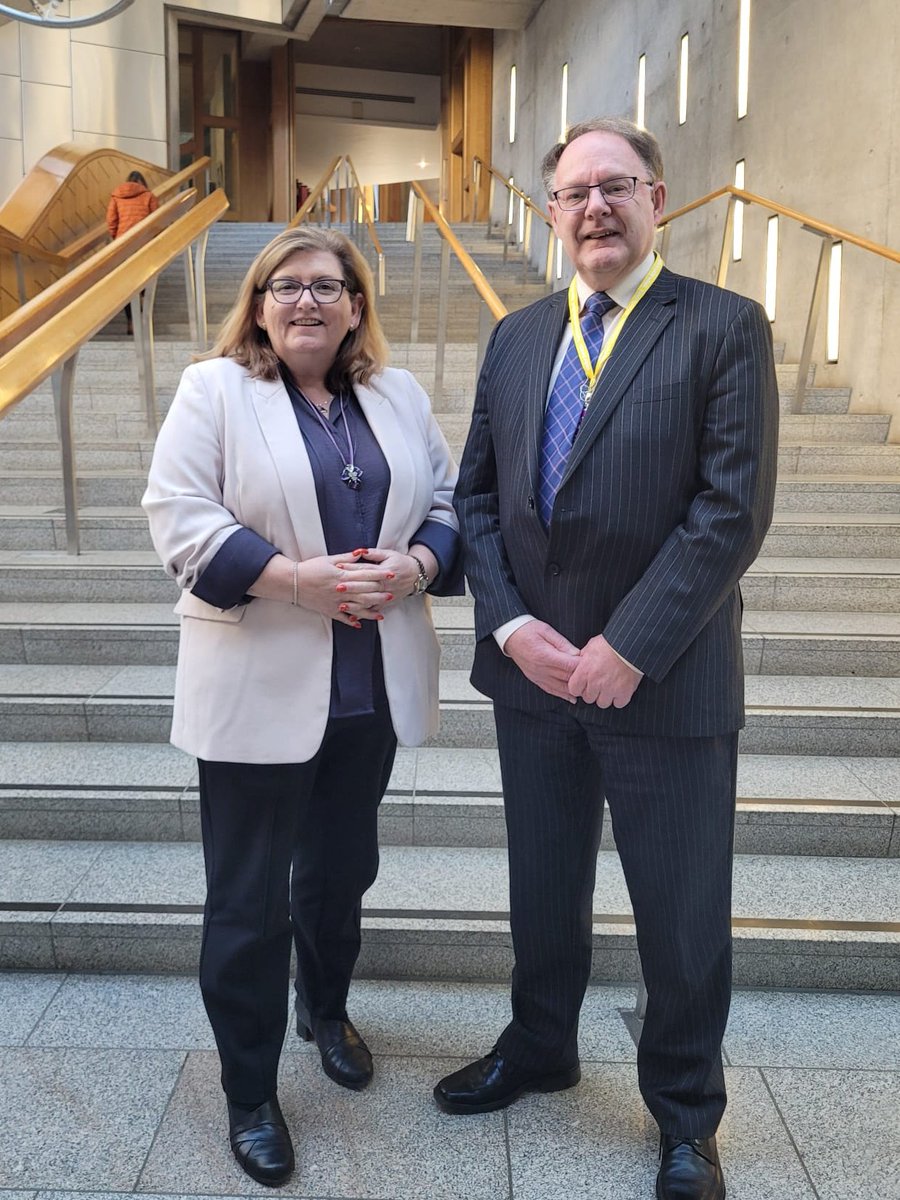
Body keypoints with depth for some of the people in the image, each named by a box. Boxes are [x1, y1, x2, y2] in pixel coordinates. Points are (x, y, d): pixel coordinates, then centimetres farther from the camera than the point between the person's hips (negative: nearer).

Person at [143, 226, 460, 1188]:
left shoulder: (399, 397, 10)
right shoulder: (214, 390, -3)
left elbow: (445, 503, 11)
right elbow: (180, 520, -11)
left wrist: (415, 564, -11)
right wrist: (300, 578, -21)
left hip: (371, 686, 5)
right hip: (260, 687, -4)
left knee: (342, 868, 20)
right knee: (249, 898, 4)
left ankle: (327, 1011, 46)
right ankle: (250, 1095, 23)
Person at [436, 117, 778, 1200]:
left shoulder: (725, 328, -7)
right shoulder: (516, 338, 9)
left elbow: (734, 509, -14)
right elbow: (476, 495, 7)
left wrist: (628, 647, -17)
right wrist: (510, 624, -7)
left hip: (666, 684, -4)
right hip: (531, 670, 5)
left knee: (681, 913, 11)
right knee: (542, 889, 20)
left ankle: (685, 1113, 35)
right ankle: (538, 1049, 45)